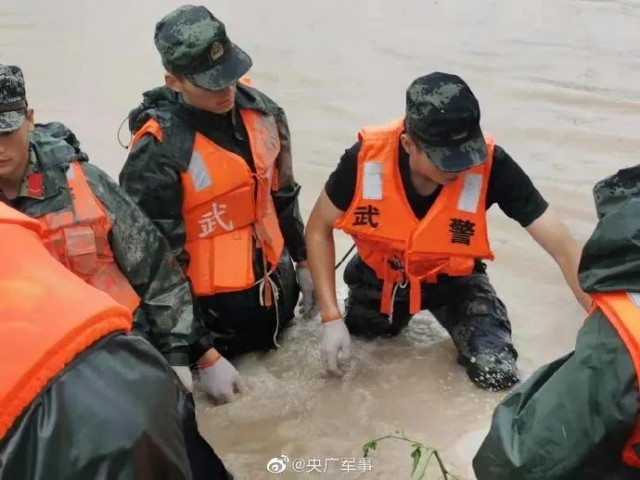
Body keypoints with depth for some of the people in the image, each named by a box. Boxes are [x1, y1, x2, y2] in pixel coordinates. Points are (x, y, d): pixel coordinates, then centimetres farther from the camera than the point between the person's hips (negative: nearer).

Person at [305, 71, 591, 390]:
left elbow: (565, 249, -29)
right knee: (342, 358, 13)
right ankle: (395, 316, 42)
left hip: (453, 279, -1)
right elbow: (318, 229, -14)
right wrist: (331, 318, -22)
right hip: (379, 275, 1)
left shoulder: (491, 165, -33)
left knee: (498, 375, -16)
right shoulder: (367, 157, -30)